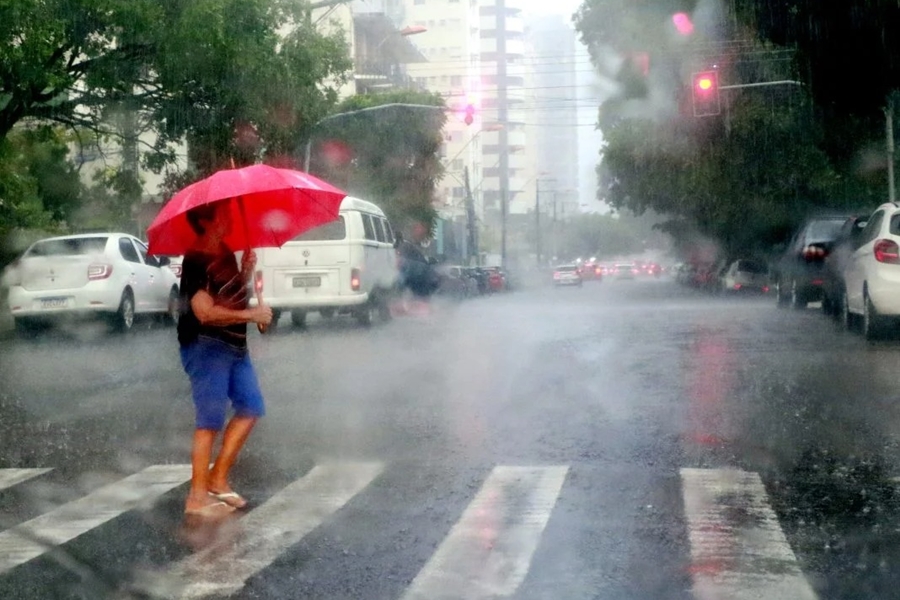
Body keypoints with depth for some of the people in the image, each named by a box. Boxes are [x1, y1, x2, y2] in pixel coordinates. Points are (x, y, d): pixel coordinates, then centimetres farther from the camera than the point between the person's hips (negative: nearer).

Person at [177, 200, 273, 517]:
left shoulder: (226, 253, 12)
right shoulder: (196, 260, -16)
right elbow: (205, 312, -25)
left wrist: (246, 272, 3)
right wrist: (252, 314, -20)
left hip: (234, 346, 9)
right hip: (205, 347, -9)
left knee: (251, 406, 11)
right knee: (211, 420, -6)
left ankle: (218, 480, 18)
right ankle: (197, 497, 2)